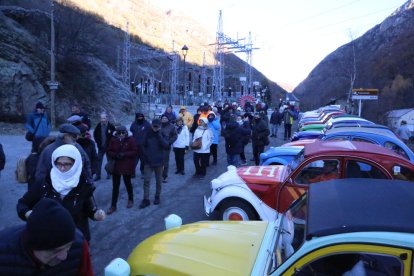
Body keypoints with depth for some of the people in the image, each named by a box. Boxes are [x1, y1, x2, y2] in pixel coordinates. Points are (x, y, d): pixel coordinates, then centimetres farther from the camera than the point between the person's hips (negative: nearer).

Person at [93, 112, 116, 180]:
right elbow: (95, 134, 12)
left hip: (109, 146, -2)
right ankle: (98, 175, 5)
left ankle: (109, 174, 27)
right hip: (101, 147, 2)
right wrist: (97, 141, 4)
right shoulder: (98, 125, -3)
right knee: (99, 160, -1)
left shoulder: (111, 126, -11)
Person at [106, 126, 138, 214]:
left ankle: (131, 200, 39)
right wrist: (115, 155, -17)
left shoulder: (131, 140, -8)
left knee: (127, 183, 15)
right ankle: (113, 205, 11)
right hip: (116, 165, 2)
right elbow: (109, 151, 3)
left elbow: (135, 151, -9)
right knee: (115, 185, 3)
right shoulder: (113, 140, -1)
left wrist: (125, 154, -21)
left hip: (127, 166, -2)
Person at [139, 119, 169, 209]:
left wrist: (159, 135, -21)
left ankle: (157, 197, 27)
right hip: (148, 162, 0)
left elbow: (166, 146, -18)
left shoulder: (162, 135, -3)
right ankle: (146, 199, 4)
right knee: (146, 181, -2)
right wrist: (145, 155, -5)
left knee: (158, 181, 11)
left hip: (159, 161, 0)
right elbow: (143, 146, 6)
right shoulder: (147, 134, -1)